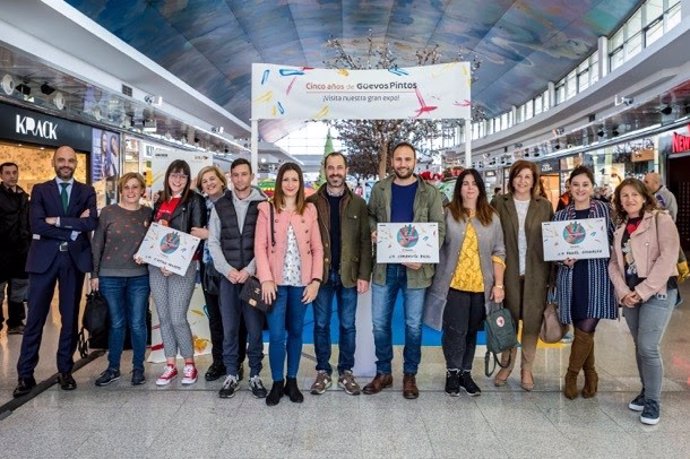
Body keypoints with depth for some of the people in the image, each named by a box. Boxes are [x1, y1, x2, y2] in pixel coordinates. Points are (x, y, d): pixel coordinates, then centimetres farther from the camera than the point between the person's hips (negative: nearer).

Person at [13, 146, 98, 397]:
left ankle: (65, 370, 19)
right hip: (44, 258, -1)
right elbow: (36, 225, -9)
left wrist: (58, 221, -13)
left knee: (70, 318, 8)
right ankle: (25, 374, 10)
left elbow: (91, 223, -9)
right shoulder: (40, 190, 6)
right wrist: (73, 229, -12)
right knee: (35, 318, 1)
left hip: (74, 259, 1)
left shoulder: (86, 192, 8)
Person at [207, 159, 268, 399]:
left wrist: (249, 270, -11)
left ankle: (255, 375, 15)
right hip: (228, 276, 2)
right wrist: (227, 269, -5)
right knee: (229, 327, 6)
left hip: (254, 275, -2)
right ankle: (231, 375, 17)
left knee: (255, 327, 3)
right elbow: (213, 242, 7)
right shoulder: (220, 205, 9)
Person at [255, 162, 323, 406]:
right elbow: (260, 246, -4)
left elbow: (317, 248, 4)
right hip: (276, 282, -2)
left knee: (296, 332, 11)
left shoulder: (309, 210, 6)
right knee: (276, 335, -4)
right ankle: (277, 382, 15)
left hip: (301, 282, 2)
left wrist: (315, 280, -5)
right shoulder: (267, 209, 1)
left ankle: (292, 381, 25)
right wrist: (266, 279, -13)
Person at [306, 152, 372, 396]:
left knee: (348, 325, 9)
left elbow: (365, 241, 1)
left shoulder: (358, 203, 4)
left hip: (349, 273, 1)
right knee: (321, 324, 9)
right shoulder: (312, 202, 2)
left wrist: (364, 275, -6)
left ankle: (346, 372, 22)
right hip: (321, 273, 0)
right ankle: (323, 371, 22)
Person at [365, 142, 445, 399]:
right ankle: (383, 373, 24)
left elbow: (439, 229, -1)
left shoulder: (430, 193, 0)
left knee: (413, 324, 7)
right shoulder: (379, 189, 6)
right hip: (384, 266, 2)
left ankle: (410, 375, 24)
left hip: (415, 268, -2)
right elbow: (370, 216, 17)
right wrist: (373, 231, -7)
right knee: (380, 322, 7)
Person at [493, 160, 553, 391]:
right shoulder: (500, 203, 3)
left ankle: (527, 368, 20)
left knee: (532, 320, 6)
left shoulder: (544, 206, 5)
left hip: (535, 273, 1)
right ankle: (506, 365, 22)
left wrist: (551, 272, -3)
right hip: (509, 271, -1)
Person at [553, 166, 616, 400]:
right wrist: (564, 260, -10)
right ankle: (590, 375, 26)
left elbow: (613, 242, 5)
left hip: (597, 277, -2)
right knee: (582, 331, 7)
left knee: (585, 330, -8)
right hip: (571, 277, 2)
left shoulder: (604, 210, 5)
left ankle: (572, 375, 11)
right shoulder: (561, 215, 10)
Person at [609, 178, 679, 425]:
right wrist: (623, 291, -7)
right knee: (639, 346, 12)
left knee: (648, 347, -9)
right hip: (630, 294, 6)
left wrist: (643, 291, -17)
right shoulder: (621, 228, 13)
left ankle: (653, 400, 7)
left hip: (658, 292, -6)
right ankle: (646, 392, 27)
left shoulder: (661, 220, -5)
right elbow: (614, 263, 9)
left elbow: (668, 257, -14)